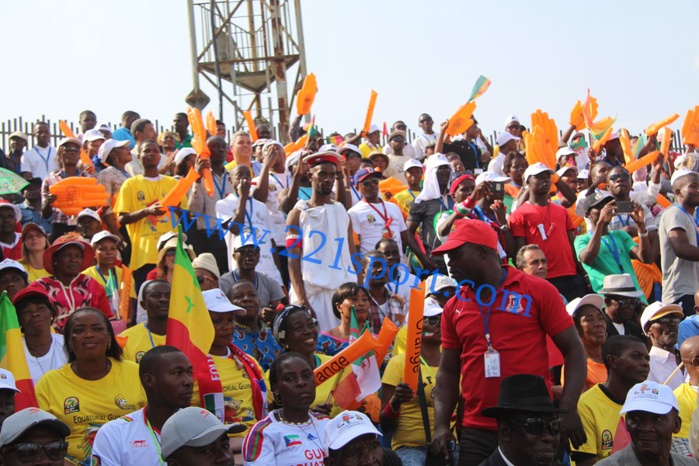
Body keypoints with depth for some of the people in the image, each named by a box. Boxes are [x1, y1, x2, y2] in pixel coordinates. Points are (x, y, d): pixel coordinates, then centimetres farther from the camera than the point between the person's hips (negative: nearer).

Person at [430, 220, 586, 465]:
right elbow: (448, 371, 13)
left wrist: (568, 409, -13)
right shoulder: (453, 307, 8)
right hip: (476, 433, 3)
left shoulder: (538, 291, -3)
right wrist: (441, 425, 0)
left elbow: (574, 350, -2)